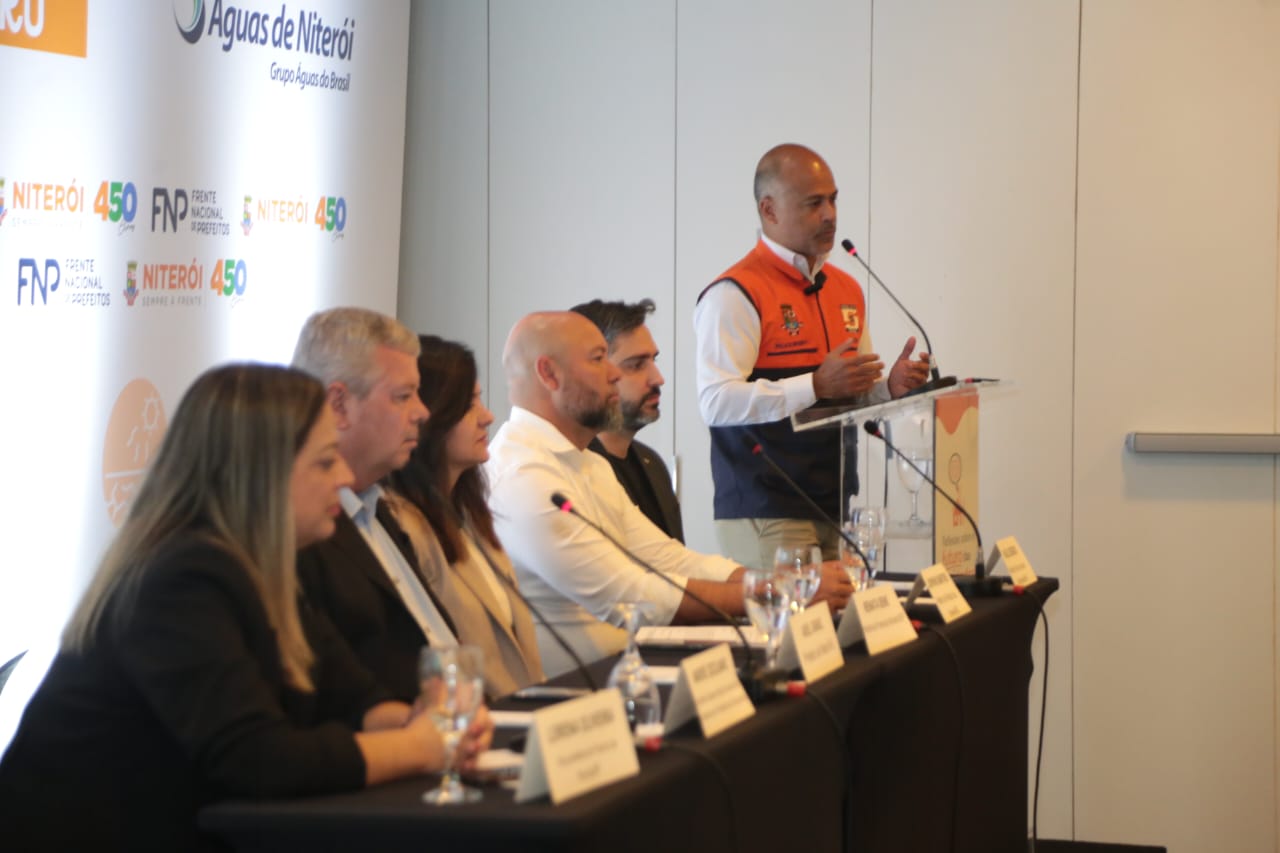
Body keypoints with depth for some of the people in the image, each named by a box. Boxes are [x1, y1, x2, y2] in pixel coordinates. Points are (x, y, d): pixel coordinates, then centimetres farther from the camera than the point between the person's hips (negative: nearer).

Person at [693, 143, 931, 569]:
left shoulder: (846, 289, 18)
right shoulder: (734, 294, -8)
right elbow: (717, 402, -19)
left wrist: (890, 387, 3)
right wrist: (817, 386, -22)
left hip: (838, 509, 7)